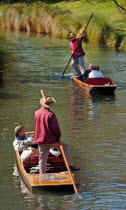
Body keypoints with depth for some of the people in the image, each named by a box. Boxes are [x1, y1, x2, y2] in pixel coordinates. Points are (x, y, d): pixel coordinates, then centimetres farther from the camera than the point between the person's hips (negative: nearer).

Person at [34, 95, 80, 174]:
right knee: (66, 146, 17)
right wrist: (59, 135, -4)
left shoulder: (36, 113, 2)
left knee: (42, 158, 11)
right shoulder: (51, 114, -17)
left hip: (40, 139, 5)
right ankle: (70, 165, 16)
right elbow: (55, 127, -19)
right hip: (52, 139, -5)